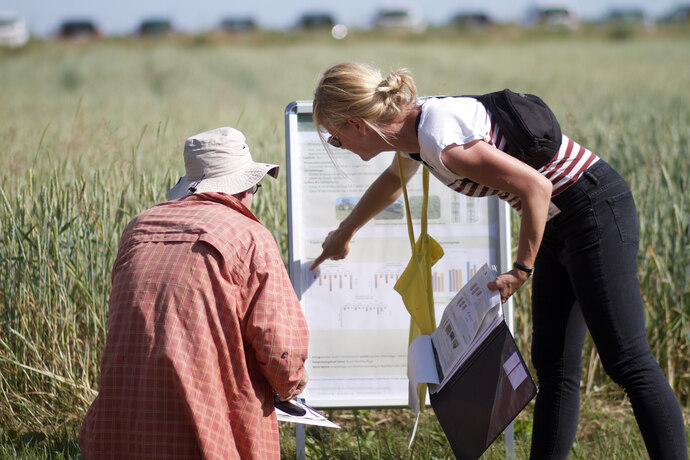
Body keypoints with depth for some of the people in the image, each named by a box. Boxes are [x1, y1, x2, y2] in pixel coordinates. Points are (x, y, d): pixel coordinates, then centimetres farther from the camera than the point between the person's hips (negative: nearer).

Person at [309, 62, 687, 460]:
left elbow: (536, 188, -26)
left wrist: (522, 270, -16)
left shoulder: (440, 141, -25)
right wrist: (344, 233, 47)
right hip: (560, 223, 10)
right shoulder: (414, 125, 7)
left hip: (596, 209, -10)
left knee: (627, 361, -12)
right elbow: (393, 180, 32)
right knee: (553, 364, 10)